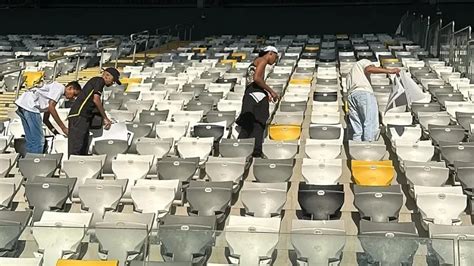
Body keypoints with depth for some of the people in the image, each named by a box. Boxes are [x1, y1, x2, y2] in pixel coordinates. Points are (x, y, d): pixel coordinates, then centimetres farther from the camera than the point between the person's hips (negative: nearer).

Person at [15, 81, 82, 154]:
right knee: (38, 141, -8)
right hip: (29, 105, -10)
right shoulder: (59, 87, -1)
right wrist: (63, 128, -11)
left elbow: (45, 119, 27)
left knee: (31, 141, 12)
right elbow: (51, 108, -13)